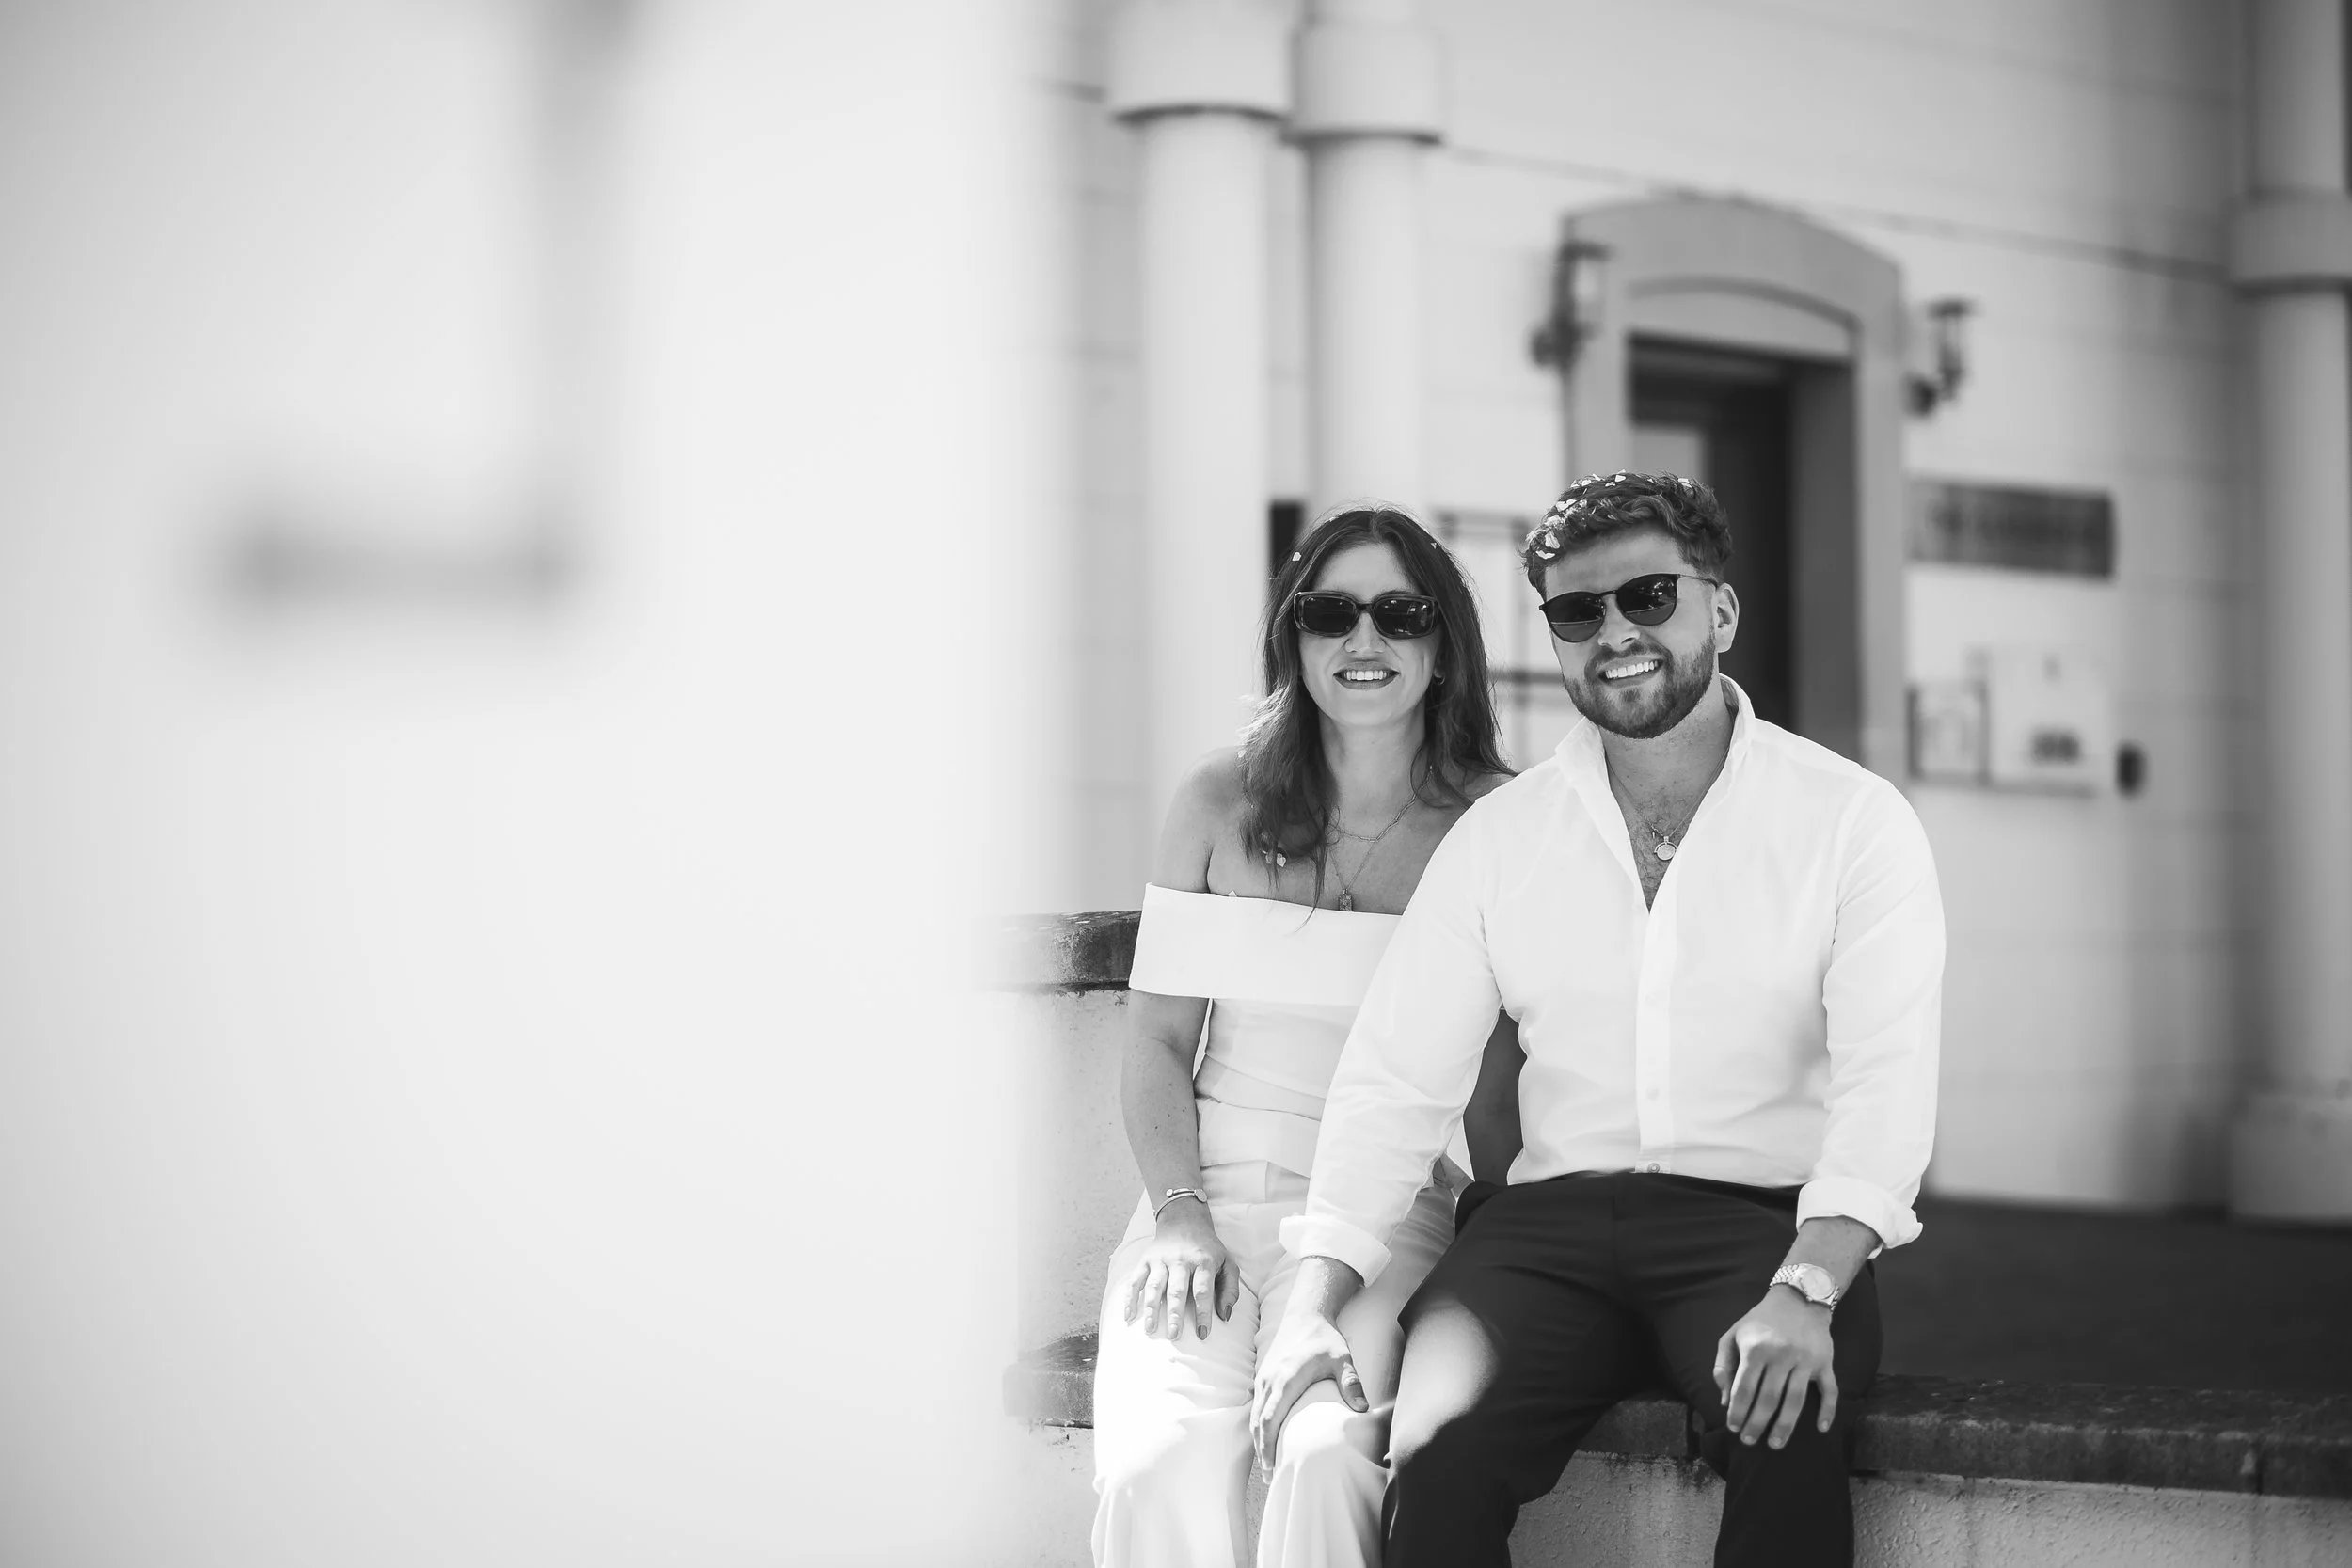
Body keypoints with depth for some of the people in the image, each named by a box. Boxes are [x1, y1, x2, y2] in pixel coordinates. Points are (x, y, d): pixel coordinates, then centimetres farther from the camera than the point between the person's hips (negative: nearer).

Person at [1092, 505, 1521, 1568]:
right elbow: (1158, 1037, 9)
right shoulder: (1222, 801, 9)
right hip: (1213, 1188, 2)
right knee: (1154, 1466, -27)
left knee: (1328, 1452, -31)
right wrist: (1180, 1212, -5)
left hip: (1391, 1204, -1)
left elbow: (1517, 1062, 2)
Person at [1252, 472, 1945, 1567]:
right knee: (1438, 1453, -27)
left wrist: (1806, 1292, -26)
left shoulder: (1851, 821, 1)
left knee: (1785, 1429, -34)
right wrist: (1318, 1299, -8)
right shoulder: (1498, 837, 10)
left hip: (1765, 1220, -2)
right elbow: (1396, 1077, 7)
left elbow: (1886, 1085, -10)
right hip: (1554, 1223, 2)